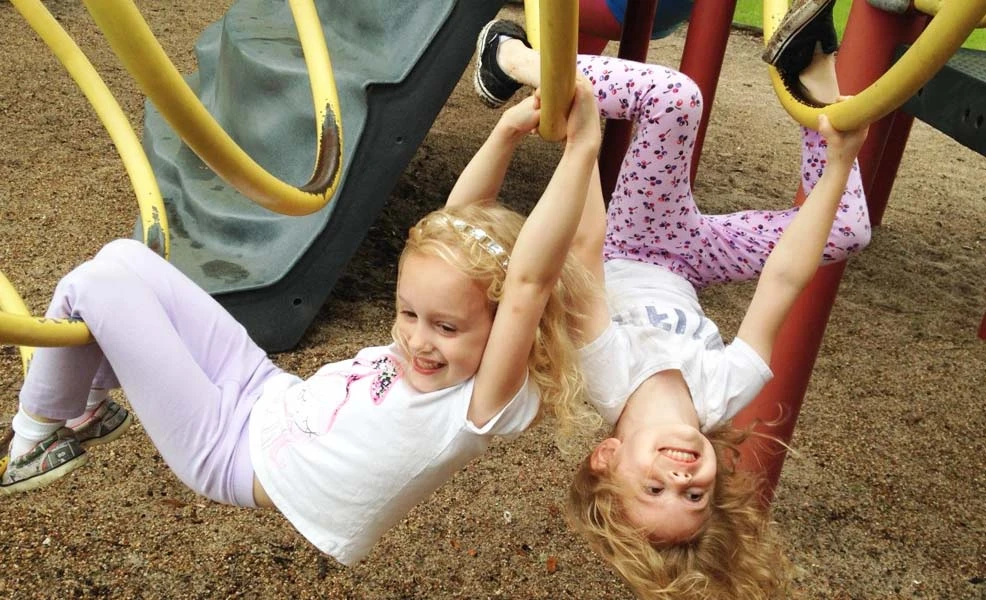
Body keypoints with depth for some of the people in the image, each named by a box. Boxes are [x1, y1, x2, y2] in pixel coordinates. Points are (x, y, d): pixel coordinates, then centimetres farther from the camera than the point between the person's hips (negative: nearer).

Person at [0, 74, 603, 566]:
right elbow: (455, 231, -9)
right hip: (265, 391, 8)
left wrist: (581, 150, -51)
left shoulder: (482, 407, -31)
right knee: (122, 259, 12)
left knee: (90, 285, -7)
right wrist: (505, 135, -23)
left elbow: (529, 281, -45)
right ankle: (88, 404, 31)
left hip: (230, 451, -8)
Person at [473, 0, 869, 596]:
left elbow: (586, 248, -48)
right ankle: (814, 71, 2)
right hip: (675, 270, 1)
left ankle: (517, 59, -8)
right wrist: (839, 164, -36)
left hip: (621, 256, -1)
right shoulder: (722, 396, -36)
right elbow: (785, 279, -37)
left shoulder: (606, 375, -42)